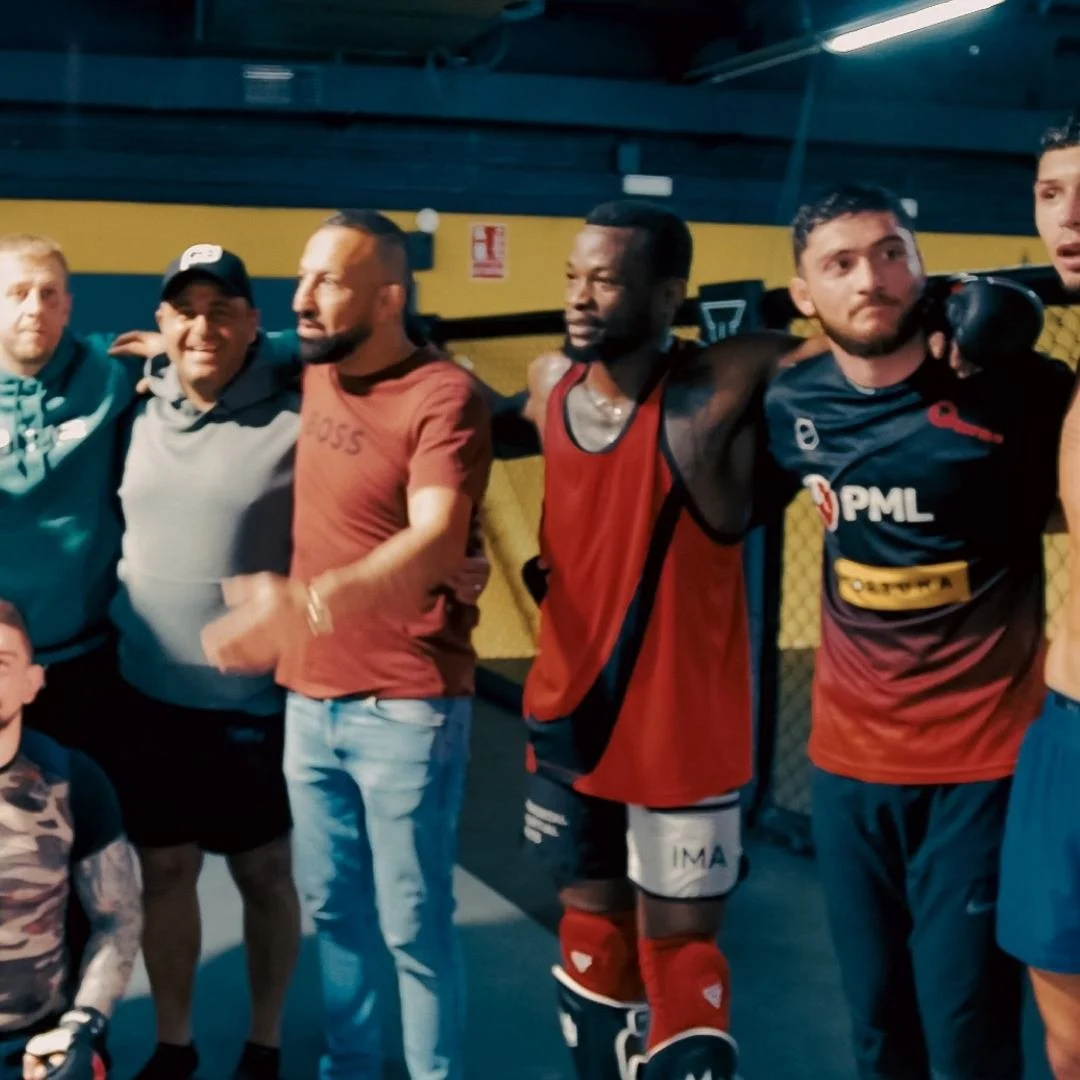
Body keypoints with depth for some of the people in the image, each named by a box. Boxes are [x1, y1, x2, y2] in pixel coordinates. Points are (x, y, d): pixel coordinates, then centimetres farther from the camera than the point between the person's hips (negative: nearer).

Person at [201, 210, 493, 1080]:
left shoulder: (443, 395, -14)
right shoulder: (312, 381, 7)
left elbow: (436, 542, -29)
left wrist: (311, 599, -44)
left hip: (407, 708, -6)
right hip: (310, 698, 7)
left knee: (414, 927, 4)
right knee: (334, 910, 16)